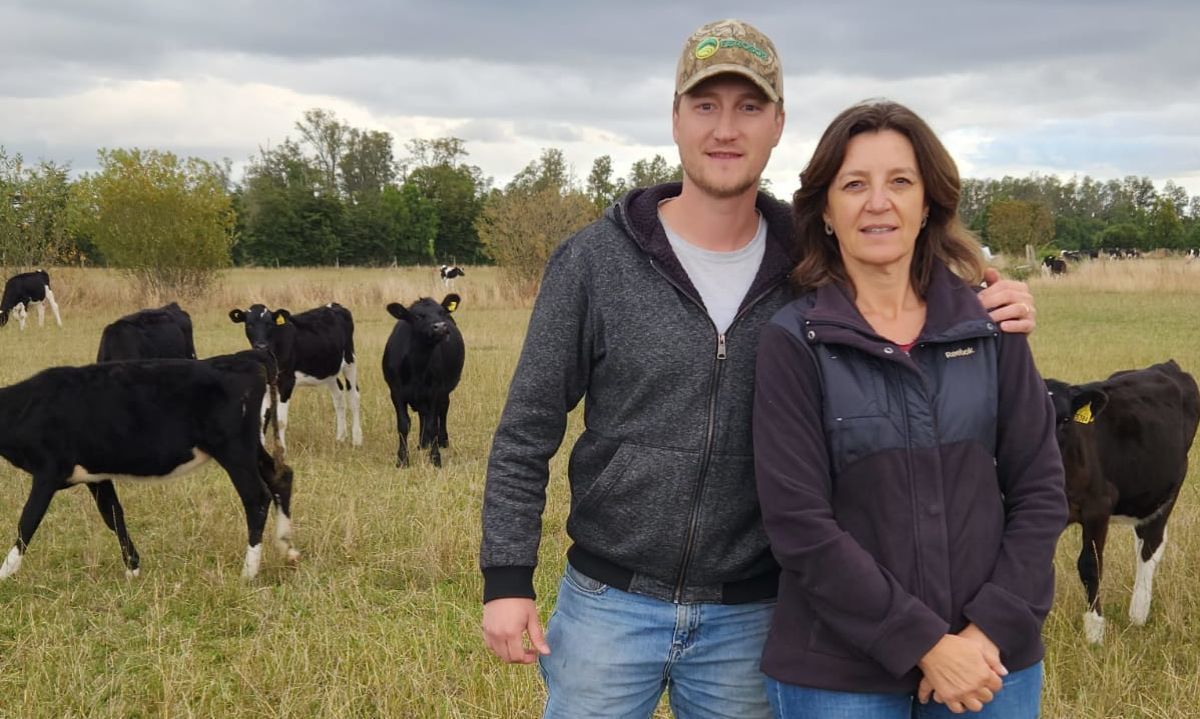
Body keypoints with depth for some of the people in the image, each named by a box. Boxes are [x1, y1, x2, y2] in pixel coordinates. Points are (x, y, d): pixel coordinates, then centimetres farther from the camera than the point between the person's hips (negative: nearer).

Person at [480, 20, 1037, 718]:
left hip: (751, 621, 2)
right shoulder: (594, 261, -7)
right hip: (609, 605, -1)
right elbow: (527, 431, -3)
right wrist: (507, 578, -8)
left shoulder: (811, 267, -2)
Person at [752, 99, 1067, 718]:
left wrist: (991, 629, -9)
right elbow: (798, 523, -12)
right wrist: (924, 643, -15)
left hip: (990, 660, 3)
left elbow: (1039, 491, 3)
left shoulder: (991, 327, 1)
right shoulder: (793, 343, -8)